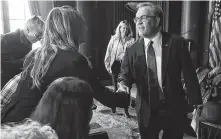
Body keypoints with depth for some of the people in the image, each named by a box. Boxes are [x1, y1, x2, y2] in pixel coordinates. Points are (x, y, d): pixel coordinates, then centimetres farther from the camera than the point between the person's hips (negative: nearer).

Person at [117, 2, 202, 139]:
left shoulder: (177, 43, -8)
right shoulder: (132, 50, -2)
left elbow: (189, 74, -6)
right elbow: (125, 74, 3)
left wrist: (196, 103, -6)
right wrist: (123, 84, -20)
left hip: (174, 109, -1)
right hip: (146, 111, 2)